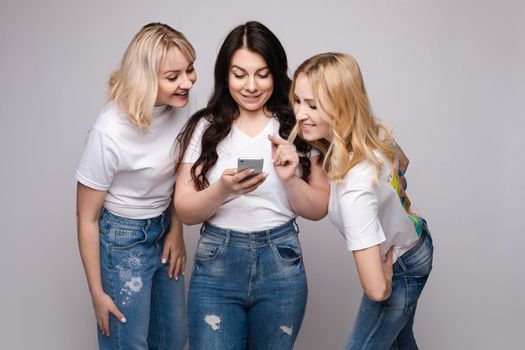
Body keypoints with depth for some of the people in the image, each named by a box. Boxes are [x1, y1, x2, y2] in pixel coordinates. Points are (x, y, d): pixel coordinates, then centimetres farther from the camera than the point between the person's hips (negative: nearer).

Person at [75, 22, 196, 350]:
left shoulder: (180, 106, -13)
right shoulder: (110, 132, -28)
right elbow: (87, 216, -16)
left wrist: (176, 231, 3)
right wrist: (98, 292, -10)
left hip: (164, 229, 6)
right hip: (123, 239, -6)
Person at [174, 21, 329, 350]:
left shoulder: (296, 127, -1)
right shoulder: (205, 127, -1)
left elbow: (319, 209, 3)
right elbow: (185, 211, -3)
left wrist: (290, 179, -17)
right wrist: (223, 189, -23)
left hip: (281, 266, 1)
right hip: (216, 266, -1)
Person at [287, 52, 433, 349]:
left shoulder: (354, 187, -41)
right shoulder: (376, 132, -18)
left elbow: (376, 289, -39)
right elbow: (401, 163, 9)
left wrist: (386, 282, -18)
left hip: (398, 269, -8)